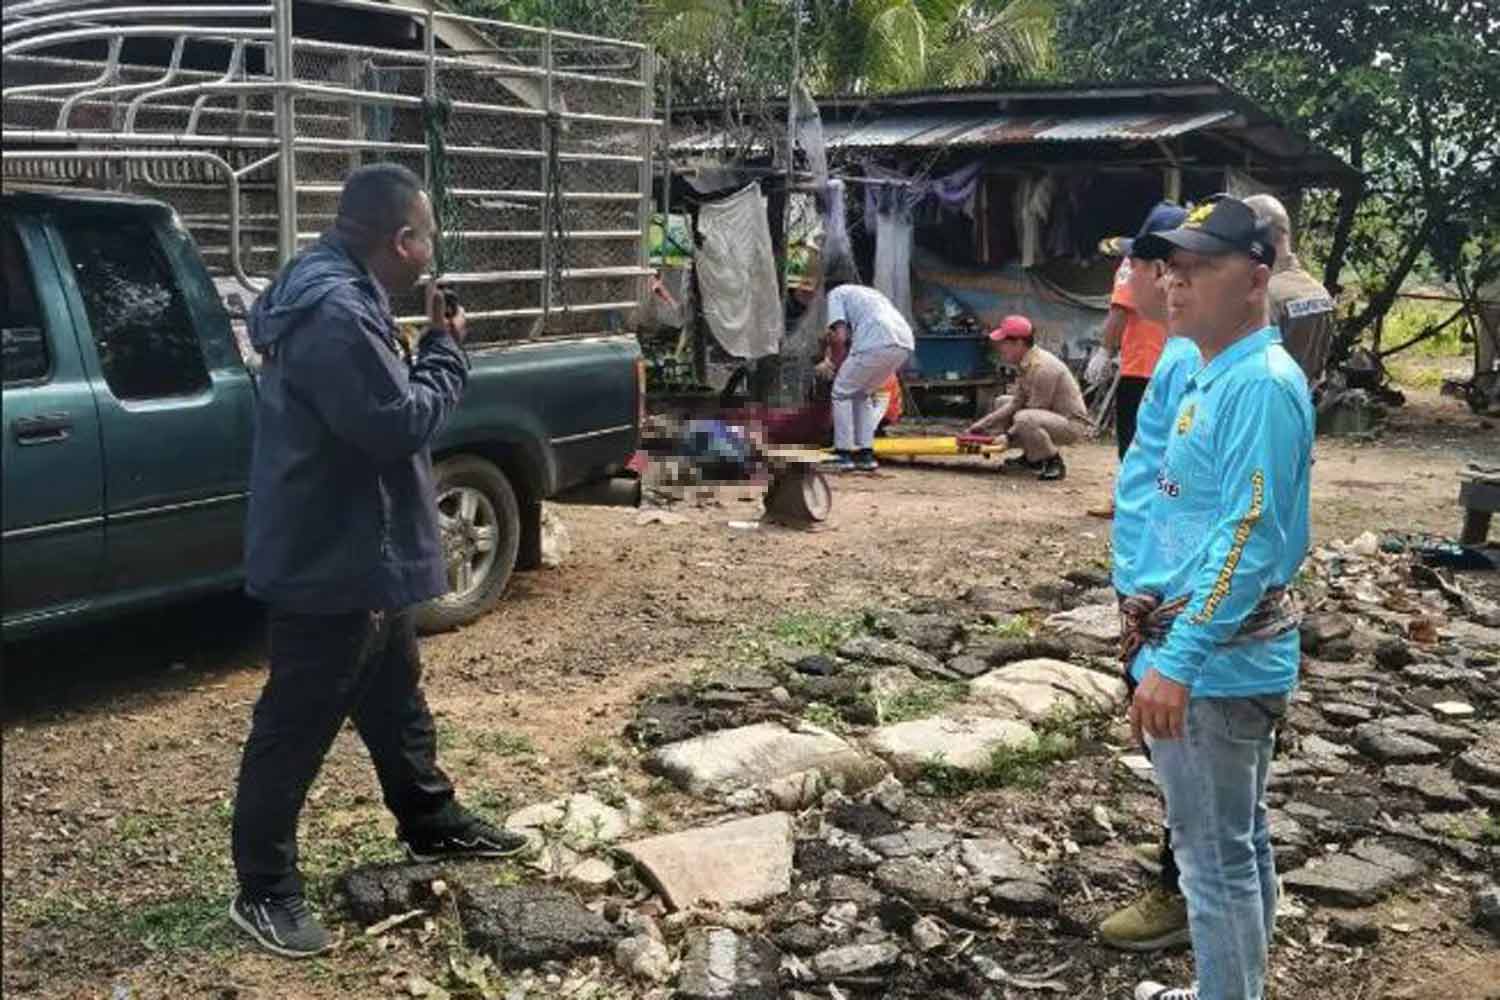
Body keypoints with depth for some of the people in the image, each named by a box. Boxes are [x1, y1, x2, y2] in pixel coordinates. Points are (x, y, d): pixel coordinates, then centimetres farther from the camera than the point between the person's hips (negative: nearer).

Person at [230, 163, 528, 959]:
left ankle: (433, 825, 41)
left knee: (395, 698, 24)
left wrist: (430, 347, 5)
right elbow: (398, 422, -25)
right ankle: (264, 891, 13)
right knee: (296, 726, 1)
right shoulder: (334, 312, -26)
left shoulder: (339, 297, 10)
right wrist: (447, 350, -12)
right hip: (328, 562, -11)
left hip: (358, 555, 11)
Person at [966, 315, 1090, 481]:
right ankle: (1032, 457, 16)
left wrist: (1007, 436, -17)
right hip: (1052, 415, 10)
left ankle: (1055, 462, -13)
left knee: (1024, 419, -36)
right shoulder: (1025, 363, 3)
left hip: (1072, 423, -10)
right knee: (1001, 402, 14)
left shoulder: (1043, 367, -26)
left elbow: (1034, 412, -24)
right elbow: (1017, 402, 7)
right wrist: (984, 424, 3)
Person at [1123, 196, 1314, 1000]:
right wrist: (1160, 640, 21)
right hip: (1206, 649, 10)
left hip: (1215, 660, -10)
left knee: (1216, 858, 1)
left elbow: (1249, 537, -25)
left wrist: (1177, 662, -27)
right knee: (1236, 845, 20)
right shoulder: (1213, 376, 12)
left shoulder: (1262, 383, -19)